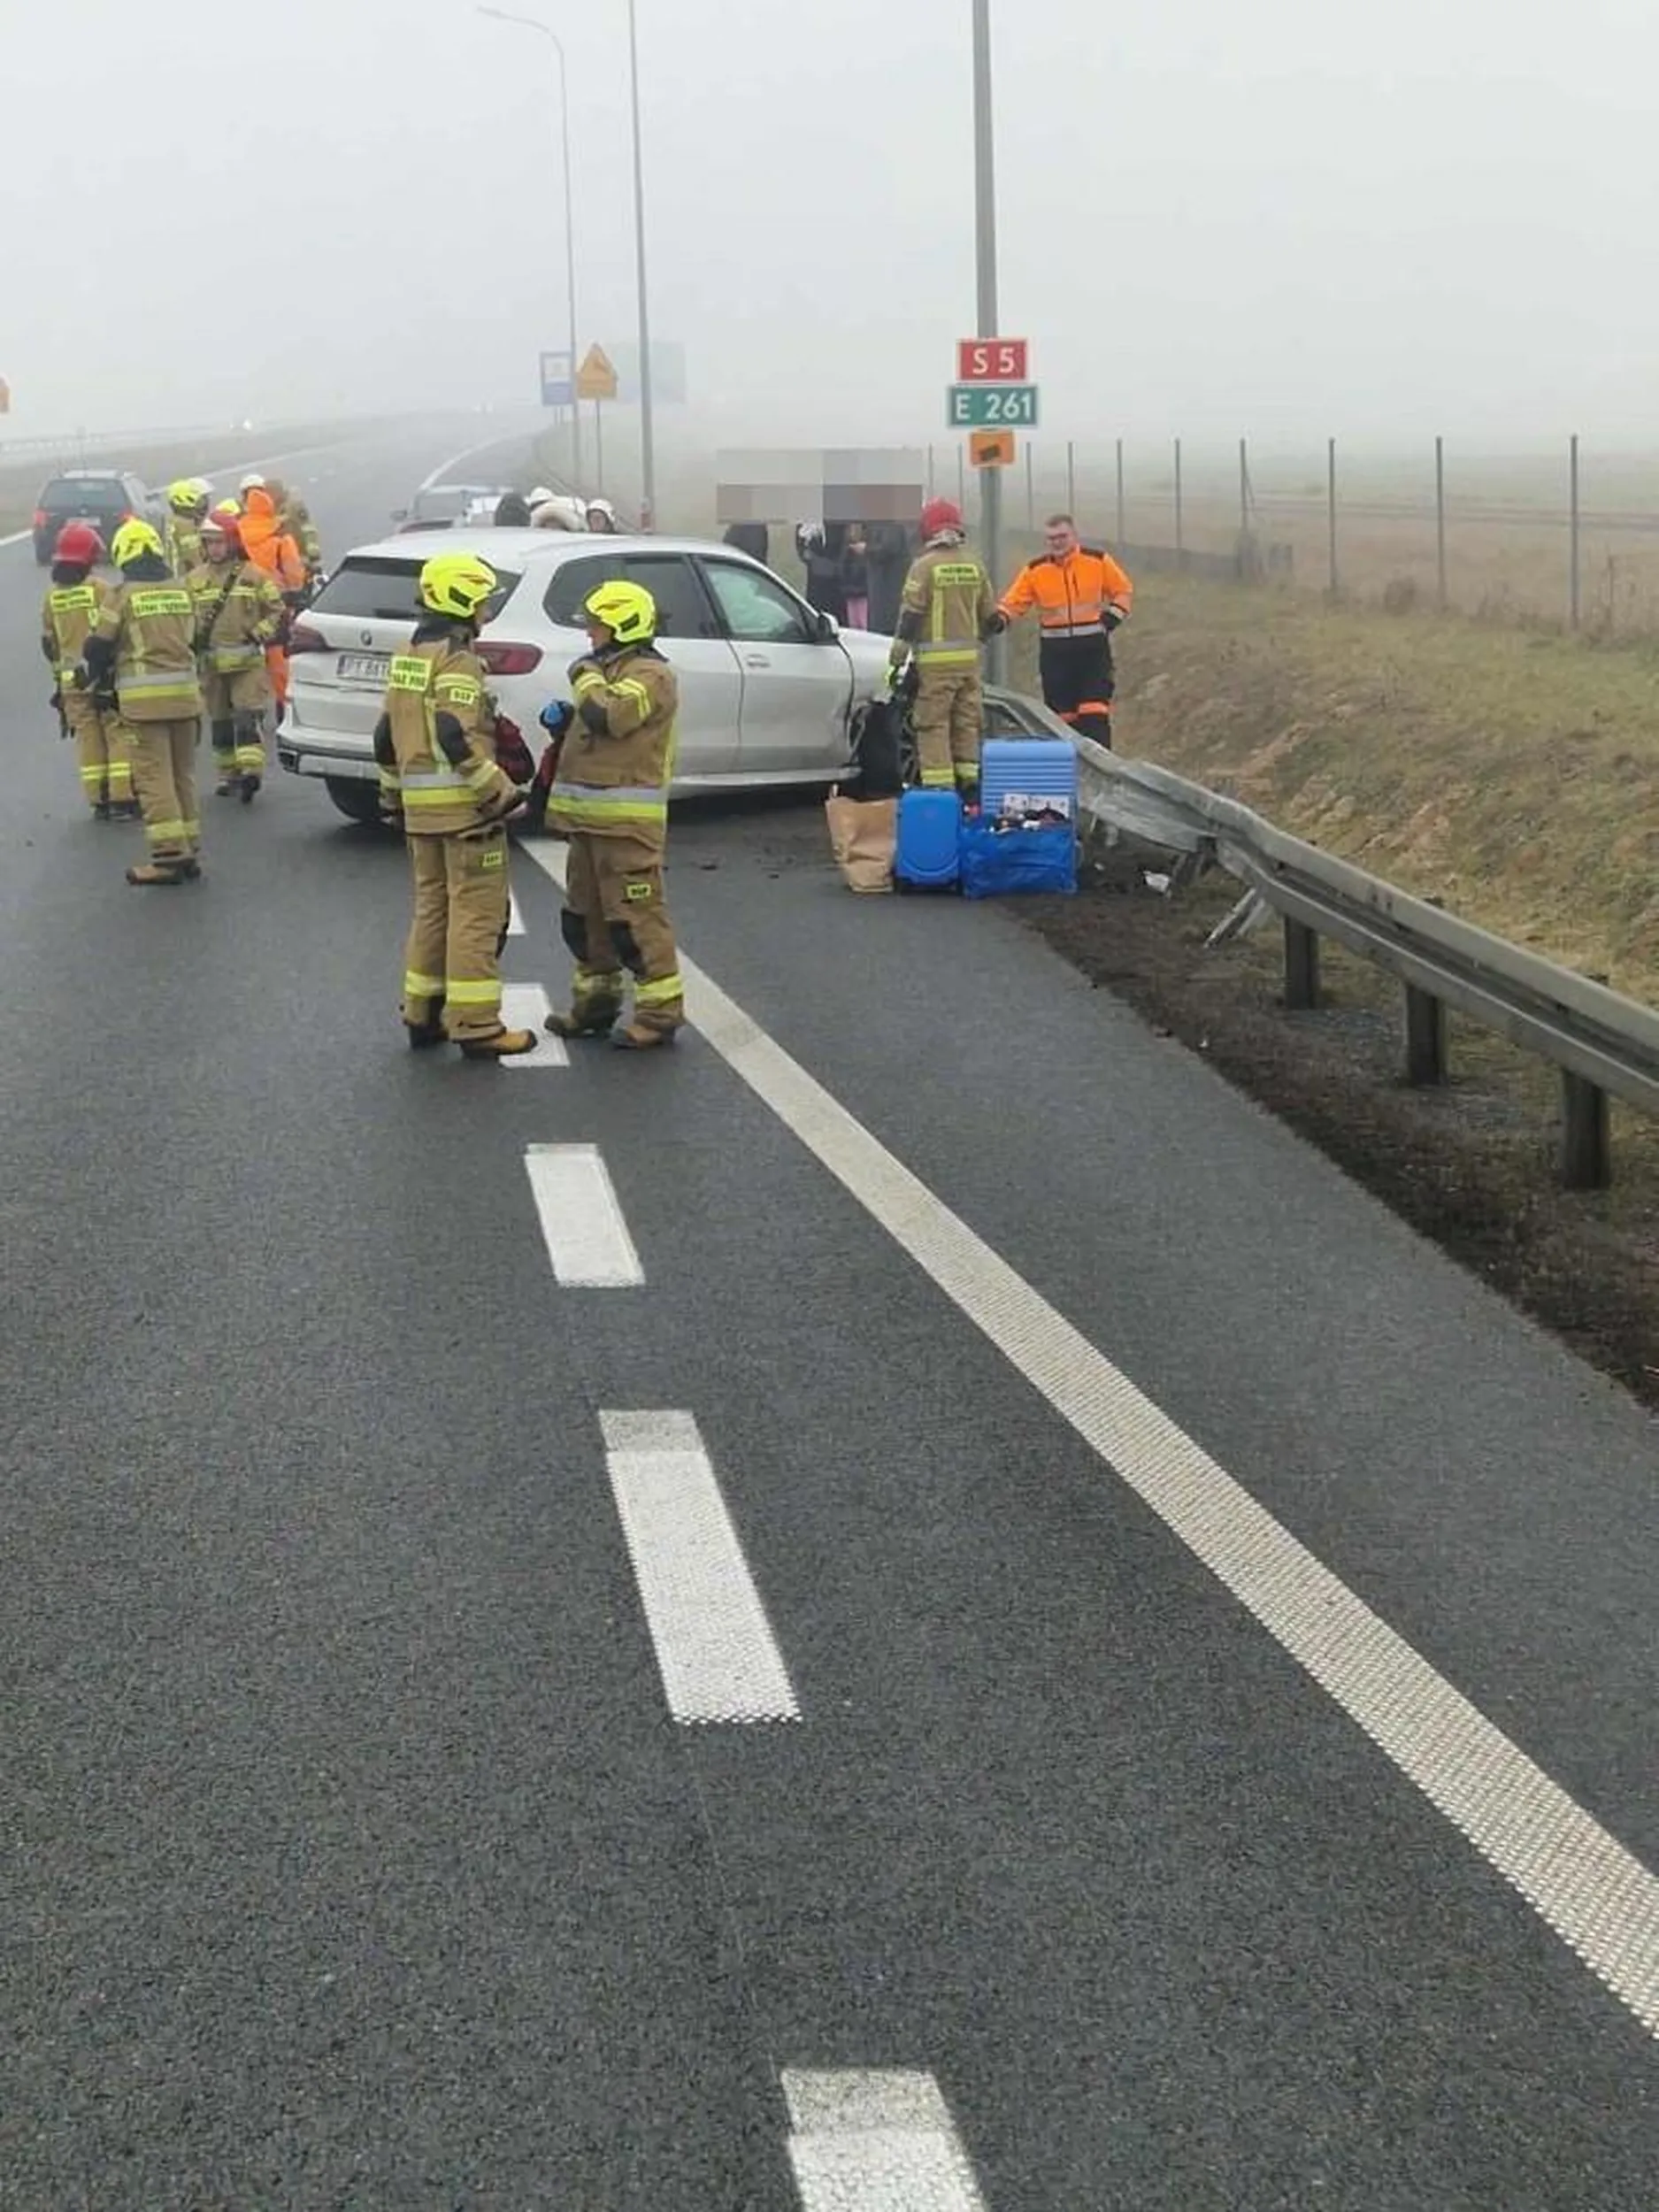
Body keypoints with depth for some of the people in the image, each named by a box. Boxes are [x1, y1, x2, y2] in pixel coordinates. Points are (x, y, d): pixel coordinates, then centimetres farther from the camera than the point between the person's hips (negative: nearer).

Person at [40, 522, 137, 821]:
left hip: (71, 680, 4)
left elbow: (48, 641, 13)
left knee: (88, 740, 9)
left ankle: (99, 800, 11)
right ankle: (123, 799, -2)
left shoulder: (52, 596, 5)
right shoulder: (101, 589, -11)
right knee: (119, 736, 1)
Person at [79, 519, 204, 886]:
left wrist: (92, 678, 19)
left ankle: (170, 855, -10)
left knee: (154, 776, -4)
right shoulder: (181, 591, 10)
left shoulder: (123, 595, -6)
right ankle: (190, 852, 16)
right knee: (183, 774, 13)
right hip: (185, 693, 5)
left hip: (144, 699, -5)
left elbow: (99, 646, -1)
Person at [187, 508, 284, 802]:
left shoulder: (254, 576, 1)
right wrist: (195, 637, -5)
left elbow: (276, 612, 6)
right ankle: (228, 775, 19)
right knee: (220, 722, 9)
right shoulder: (195, 580, 8)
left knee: (248, 716, -14)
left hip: (248, 662, -3)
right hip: (212, 664, 3)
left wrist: (259, 635, -8)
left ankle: (251, 771, -22)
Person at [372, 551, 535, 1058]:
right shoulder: (457, 658, -13)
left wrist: (393, 795, 26)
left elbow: (386, 736, 18)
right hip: (464, 805, -9)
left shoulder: (408, 655, 15)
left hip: (420, 806, 9)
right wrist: (500, 793, -19)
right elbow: (458, 737, -23)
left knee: (432, 907, 17)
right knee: (477, 913, -5)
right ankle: (476, 1026, -5)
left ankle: (422, 1015, 21)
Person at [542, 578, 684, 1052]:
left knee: (636, 915, -10)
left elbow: (609, 716, -26)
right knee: (585, 914, 15)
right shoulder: (608, 669, 22)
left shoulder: (650, 674, -11)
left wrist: (586, 677, -9)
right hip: (590, 815, 10)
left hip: (626, 817, -10)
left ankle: (660, 1012, -8)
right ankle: (595, 1001, 26)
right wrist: (562, 720, 8)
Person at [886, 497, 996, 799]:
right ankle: (969, 781, 15)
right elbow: (989, 612, 15)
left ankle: (937, 784, -9)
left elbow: (910, 614, -11)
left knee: (933, 722, -3)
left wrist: (897, 658, -7)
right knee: (967, 722, 12)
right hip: (969, 658, 6)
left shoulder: (925, 565, -9)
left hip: (935, 659, -6)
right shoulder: (974, 564, 8)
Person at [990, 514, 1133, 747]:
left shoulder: (1098, 560, 2)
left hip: (1093, 648, -2)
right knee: (1062, 714, 5)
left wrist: (1115, 614, -6)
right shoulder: (1034, 570, 5)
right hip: (1055, 650, 2)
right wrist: (1000, 618, -17)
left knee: (1095, 711, -10)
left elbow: (1124, 591, 11)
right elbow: (1014, 602, 3)